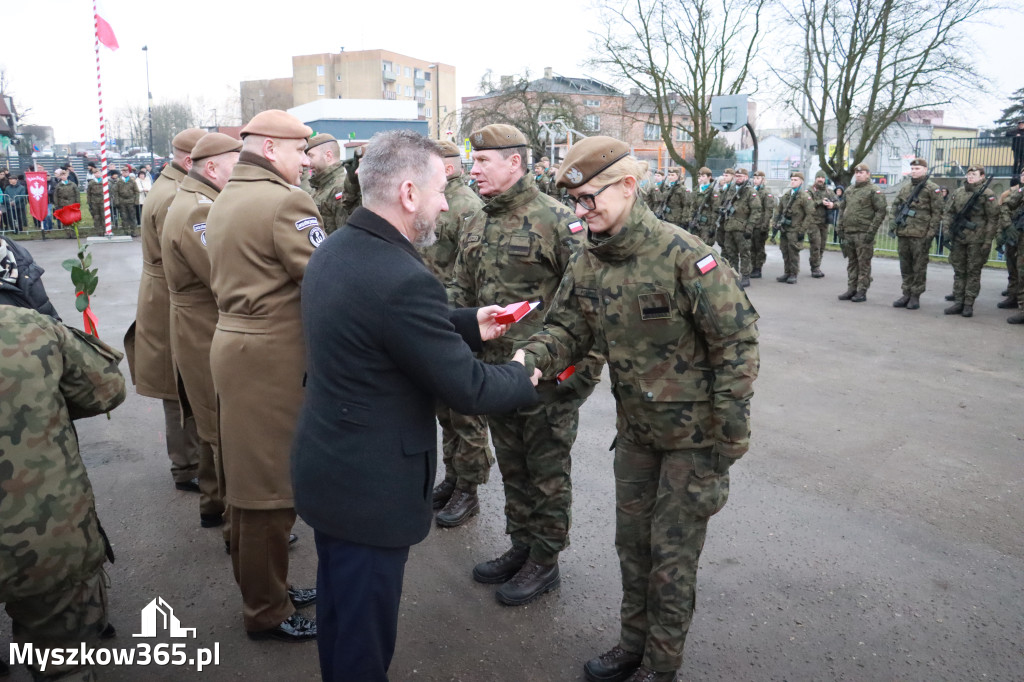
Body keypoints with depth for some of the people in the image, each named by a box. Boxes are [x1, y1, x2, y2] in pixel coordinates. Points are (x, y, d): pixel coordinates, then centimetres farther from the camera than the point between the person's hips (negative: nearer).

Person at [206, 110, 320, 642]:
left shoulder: (224, 200, 13)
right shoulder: (286, 202, -16)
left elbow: (228, 277, 15)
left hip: (233, 341, 10)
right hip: (272, 358, -10)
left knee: (248, 475, 18)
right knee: (272, 484, 3)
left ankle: (262, 588, 35)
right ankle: (267, 614, 18)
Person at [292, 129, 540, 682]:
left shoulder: (332, 251, 1)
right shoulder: (402, 279, -29)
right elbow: (469, 390, -21)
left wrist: (470, 324, 11)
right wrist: (522, 376, -2)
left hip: (325, 466, 9)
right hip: (371, 488, -9)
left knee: (340, 605, 27)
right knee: (365, 628, 11)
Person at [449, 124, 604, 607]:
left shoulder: (554, 219, -14)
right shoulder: (476, 227, 10)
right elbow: (460, 294, 17)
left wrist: (584, 368, -17)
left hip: (548, 375, -7)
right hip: (495, 369, 7)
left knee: (548, 471, 8)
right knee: (511, 467, 19)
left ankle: (545, 561, 24)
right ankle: (520, 547, 37)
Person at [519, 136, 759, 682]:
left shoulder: (682, 254, -22)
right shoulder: (586, 264, -1)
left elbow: (737, 337, -19)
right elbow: (566, 327, 0)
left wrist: (728, 432, -17)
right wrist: (532, 356, -24)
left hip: (693, 433, -6)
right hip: (635, 428, 6)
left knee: (672, 553, 7)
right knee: (632, 540, 18)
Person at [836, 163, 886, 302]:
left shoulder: (873, 191, -4)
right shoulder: (849, 191, 16)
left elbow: (881, 212, -9)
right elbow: (843, 210, 22)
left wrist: (872, 231, -15)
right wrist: (841, 228, 13)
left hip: (863, 234, -7)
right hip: (848, 233, 7)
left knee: (863, 263, -2)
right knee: (851, 263, 11)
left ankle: (862, 292, 2)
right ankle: (851, 289, 18)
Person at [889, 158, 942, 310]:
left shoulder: (932, 189, -2)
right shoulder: (904, 188, 14)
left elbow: (937, 212, -5)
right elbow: (895, 205, 23)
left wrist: (931, 233, -11)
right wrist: (895, 221, 9)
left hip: (920, 235, -5)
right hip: (903, 233, 5)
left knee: (919, 267, 0)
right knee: (905, 266, 10)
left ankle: (915, 296, 6)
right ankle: (906, 294, 18)